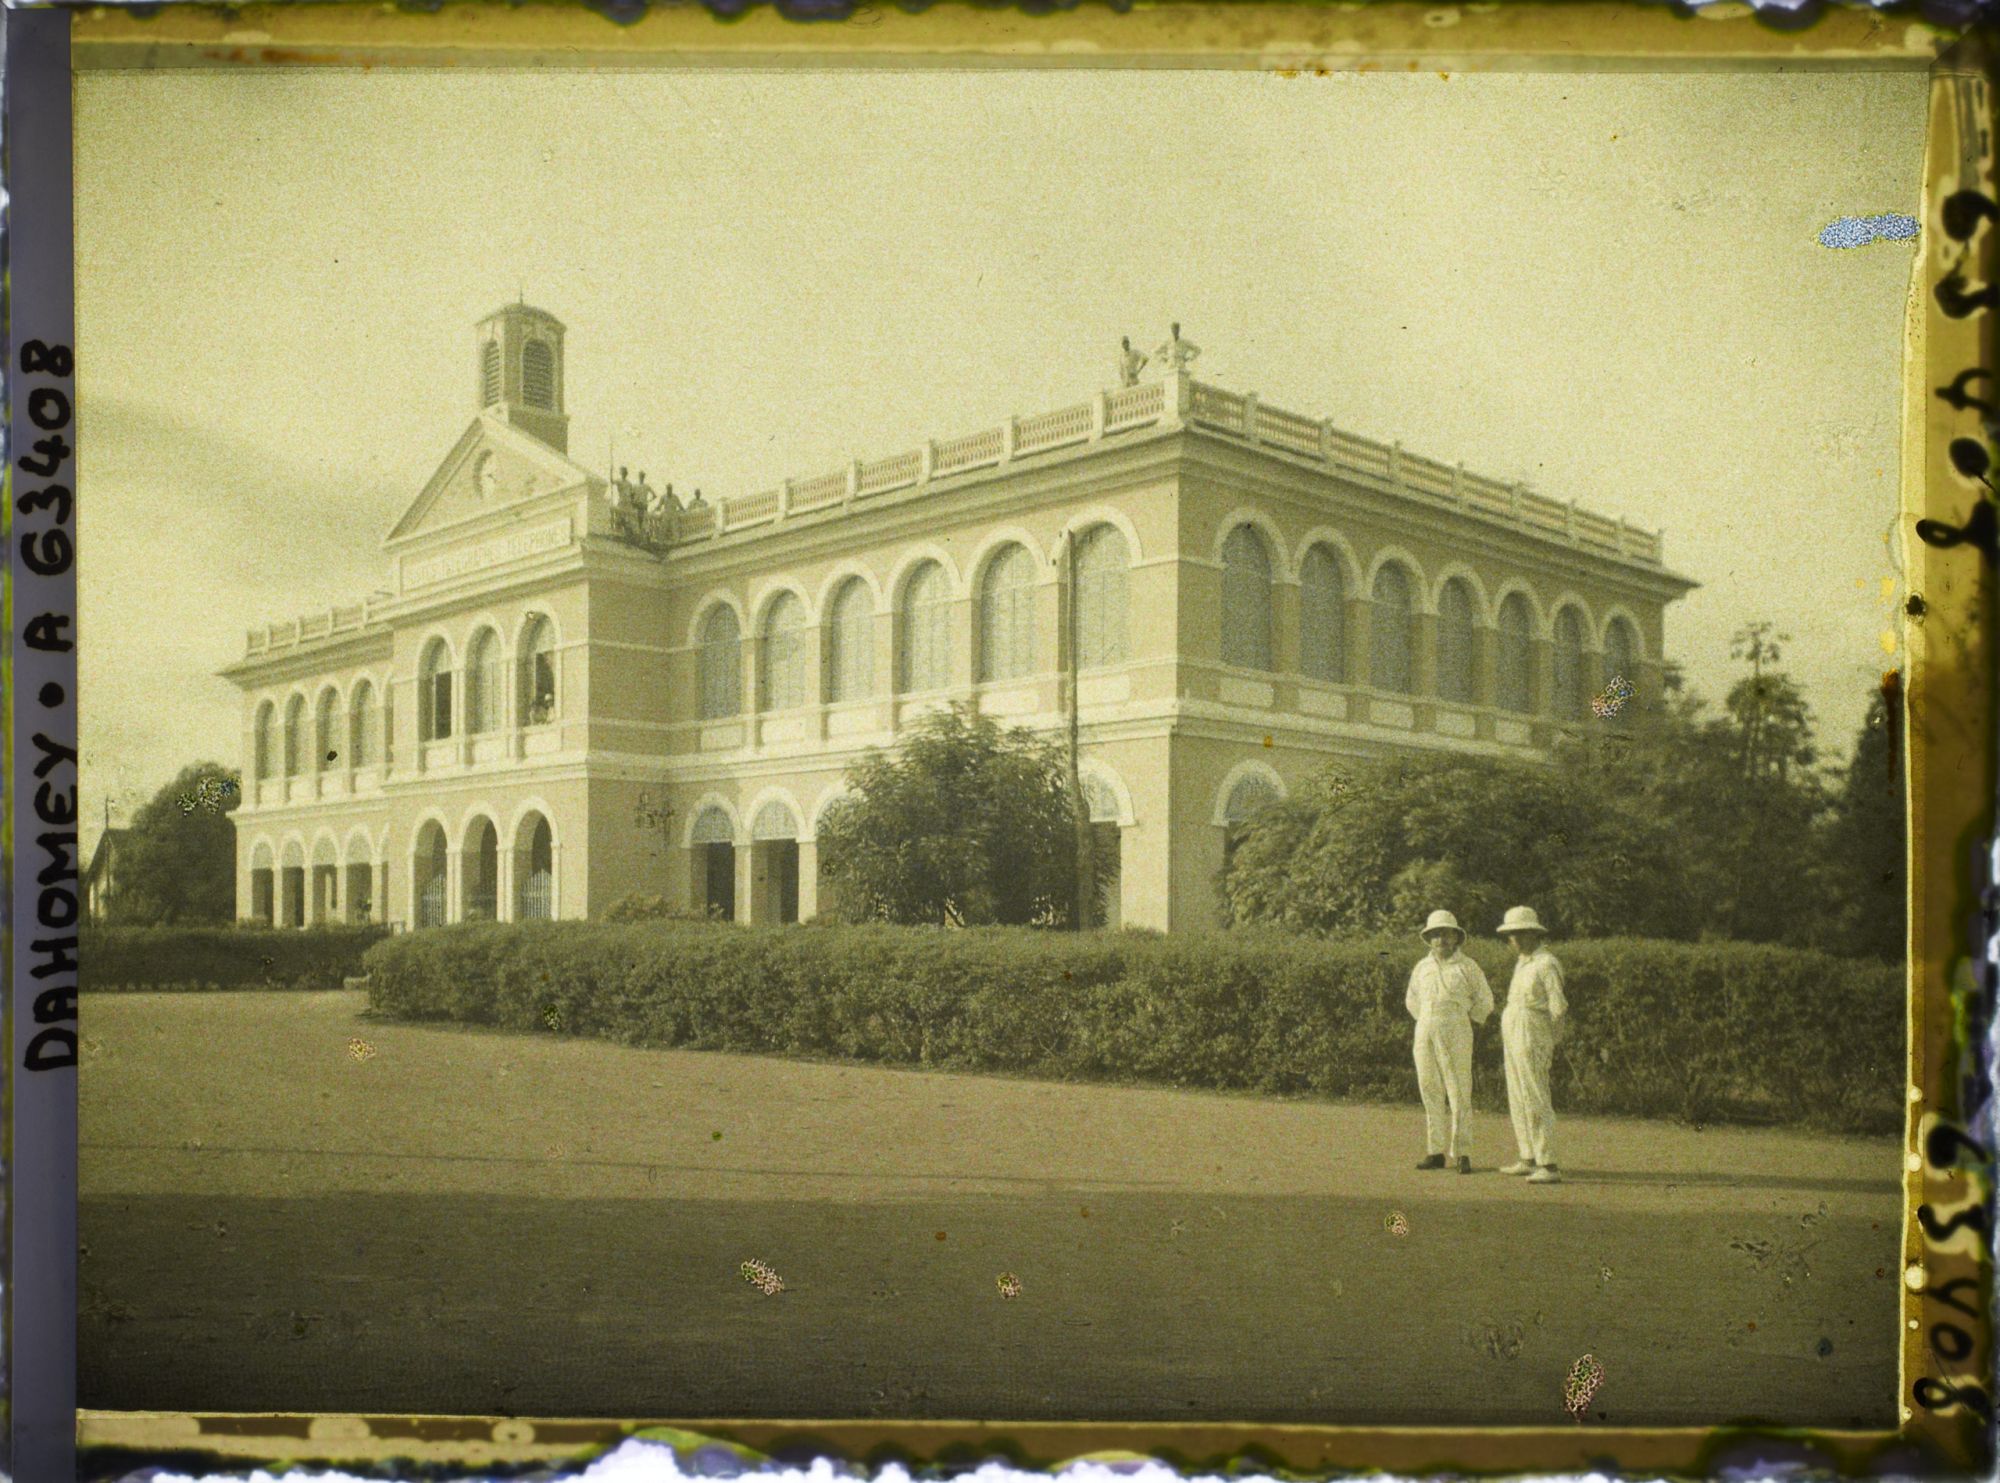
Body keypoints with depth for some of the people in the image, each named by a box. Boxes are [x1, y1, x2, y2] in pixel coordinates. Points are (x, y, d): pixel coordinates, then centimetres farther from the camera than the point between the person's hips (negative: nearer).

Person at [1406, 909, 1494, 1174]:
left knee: (1459, 1093, -7)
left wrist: (1470, 1021, 10)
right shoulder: (1421, 967, 10)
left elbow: (1484, 1001, 8)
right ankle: (1436, 1152, 10)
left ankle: (1461, 1153, -2)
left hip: (1456, 1036, -4)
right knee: (1431, 1093, 5)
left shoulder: (1468, 967, -1)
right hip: (1425, 1036, 4)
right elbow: (1412, 1000, 24)